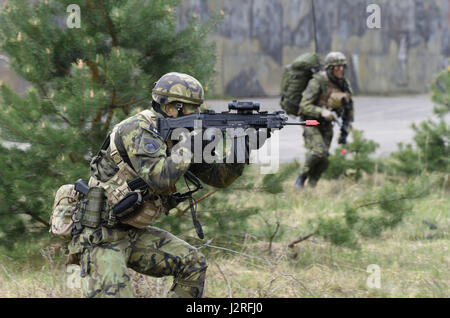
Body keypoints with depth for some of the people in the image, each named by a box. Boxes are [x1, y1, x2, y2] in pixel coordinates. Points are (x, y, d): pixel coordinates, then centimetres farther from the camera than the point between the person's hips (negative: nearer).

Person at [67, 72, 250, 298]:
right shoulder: (138, 131, -17)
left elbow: (218, 177, 11)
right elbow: (159, 178, -32)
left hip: (133, 234, 9)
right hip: (100, 237, -9)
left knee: (193, 263, 5)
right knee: (113, 295, -21)